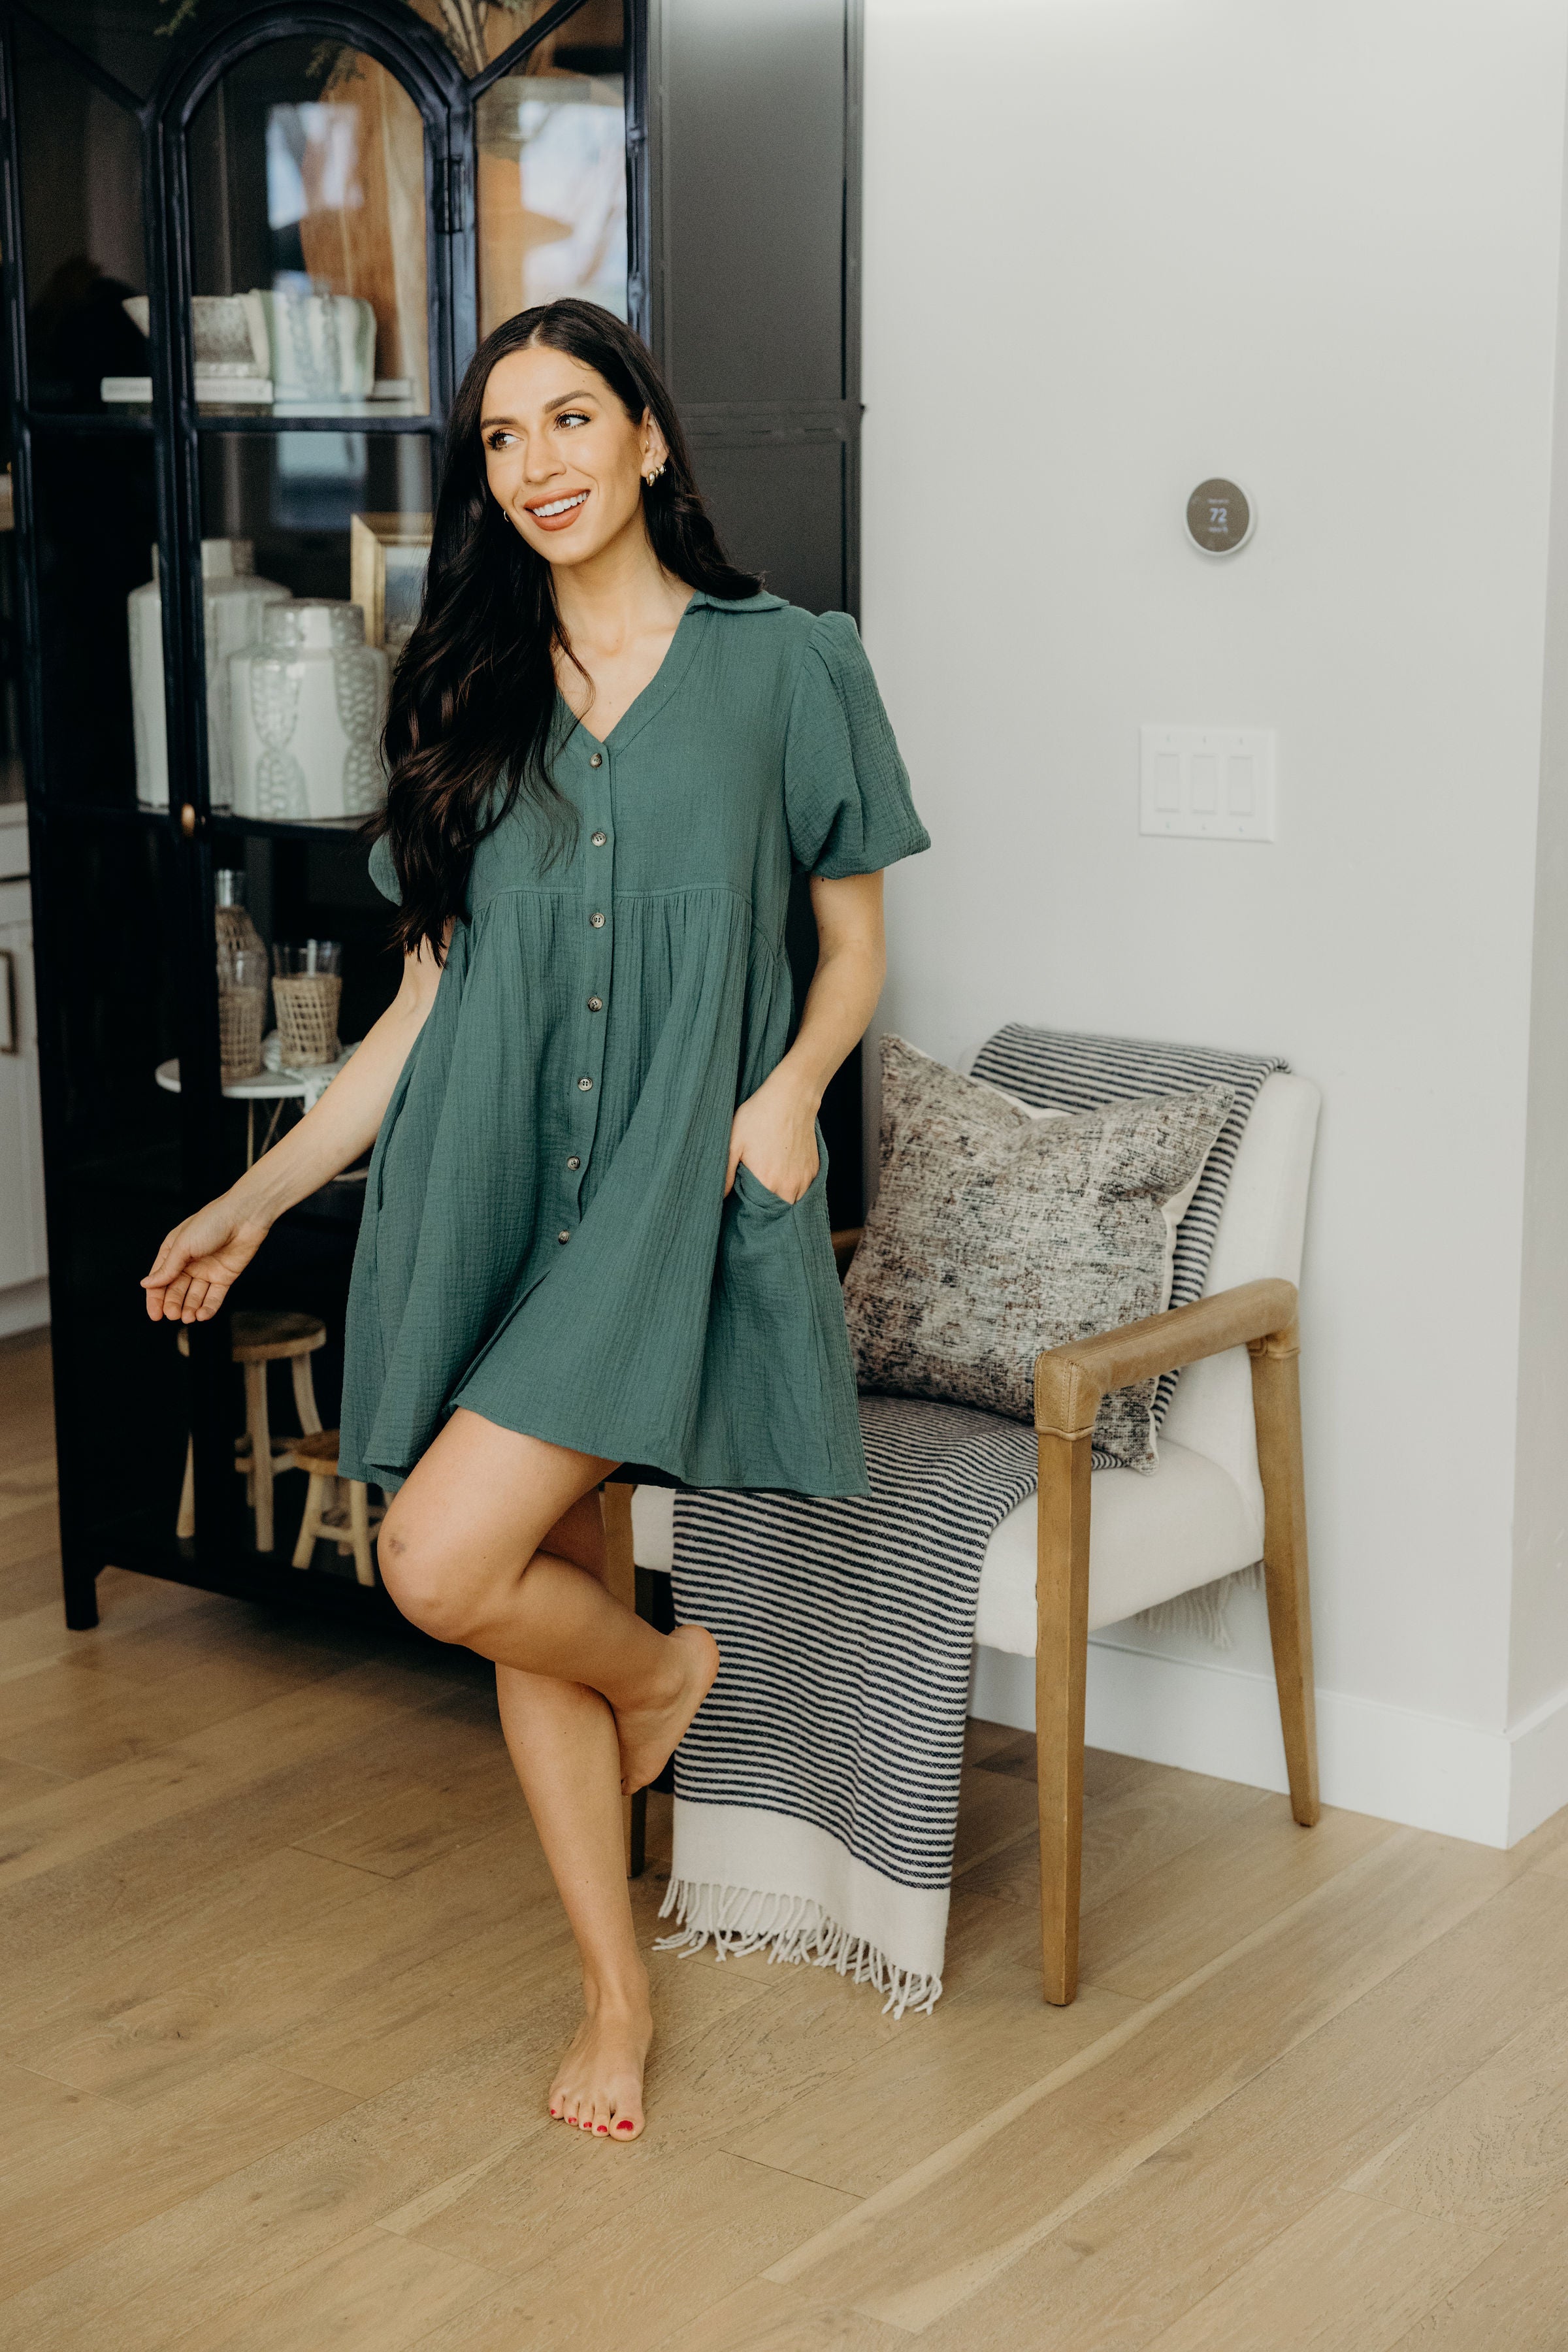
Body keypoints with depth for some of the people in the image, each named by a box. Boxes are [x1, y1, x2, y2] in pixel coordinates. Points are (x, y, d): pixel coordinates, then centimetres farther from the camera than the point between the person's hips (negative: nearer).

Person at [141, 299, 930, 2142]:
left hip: (677, 1184, -4)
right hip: (488, 1194, 4)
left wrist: (791, 1088, -14)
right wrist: (256, 1197, 10)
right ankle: (616, 1989, 26)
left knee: (442, 1563, -18)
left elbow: (853, 947, 7)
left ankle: (661, 1664, 15)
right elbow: (427, 998, 13)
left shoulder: (788, 664, 1)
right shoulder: (468, 694, 11)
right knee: (531, 1591, 8)